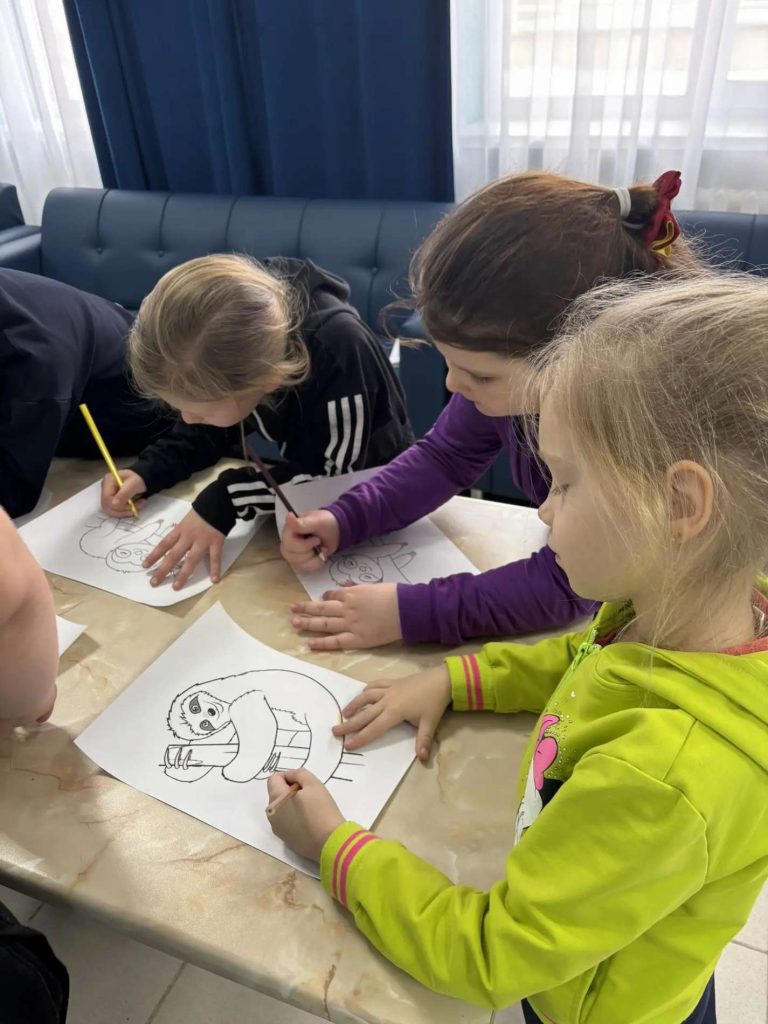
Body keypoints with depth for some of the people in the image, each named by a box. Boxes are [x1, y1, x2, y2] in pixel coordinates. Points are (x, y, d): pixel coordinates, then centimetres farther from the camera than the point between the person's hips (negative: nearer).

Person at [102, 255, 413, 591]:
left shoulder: (338, 349, -38)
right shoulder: (232, 348, -19)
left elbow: (333, 477, -30)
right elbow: (209, 432, -1)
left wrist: (225, 500, -34)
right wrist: (148, 471, -15)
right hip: (300, 464, 6)